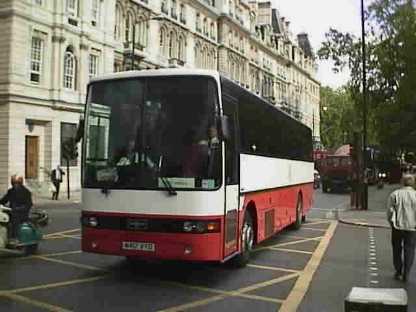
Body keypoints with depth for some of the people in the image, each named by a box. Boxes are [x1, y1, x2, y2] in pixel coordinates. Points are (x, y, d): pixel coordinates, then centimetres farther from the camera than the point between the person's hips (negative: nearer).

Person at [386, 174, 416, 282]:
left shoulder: (394, 194, -2)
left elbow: (389, 211, -4)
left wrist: (392, 222, 9)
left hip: (397, 226, 1)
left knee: (397, 250, 15)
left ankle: (398, 272, 21)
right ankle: (406, 274, 3)